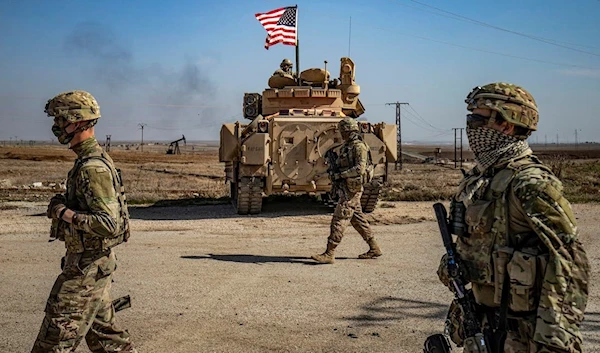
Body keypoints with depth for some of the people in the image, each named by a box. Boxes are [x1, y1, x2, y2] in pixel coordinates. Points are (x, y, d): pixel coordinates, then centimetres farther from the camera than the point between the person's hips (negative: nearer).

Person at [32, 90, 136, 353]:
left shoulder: (93, 167, -22)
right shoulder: (90, 160, 10)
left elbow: (109, 224, -29)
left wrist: (64, 212, -21)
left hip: (87, 265, -10)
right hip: (94, 262, 10)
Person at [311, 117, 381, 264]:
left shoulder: (359, 146, -14)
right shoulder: (346, 146, 16)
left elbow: (359, 168, -23)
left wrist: (340, 175, -20)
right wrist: (336, 179, 11)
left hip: (351, 189, -10)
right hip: (345, 188, 10)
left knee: (339, 220, -10)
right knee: (358, 219, 15)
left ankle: (329, 254, -9)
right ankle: (374, 248, 24)